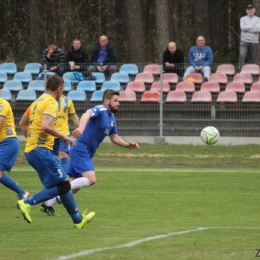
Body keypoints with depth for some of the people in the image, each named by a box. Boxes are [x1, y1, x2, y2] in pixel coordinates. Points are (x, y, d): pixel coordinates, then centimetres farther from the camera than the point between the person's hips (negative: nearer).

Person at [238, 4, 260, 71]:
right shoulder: (243, 19, 11)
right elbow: (242, 27, -9)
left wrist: (247, 29, -9)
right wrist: (253, 27, -7)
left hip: (254, 41, 1)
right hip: (244, 41, -1)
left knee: (252, 58, 2)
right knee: (242, 56, -19)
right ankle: (240, 70, -23)